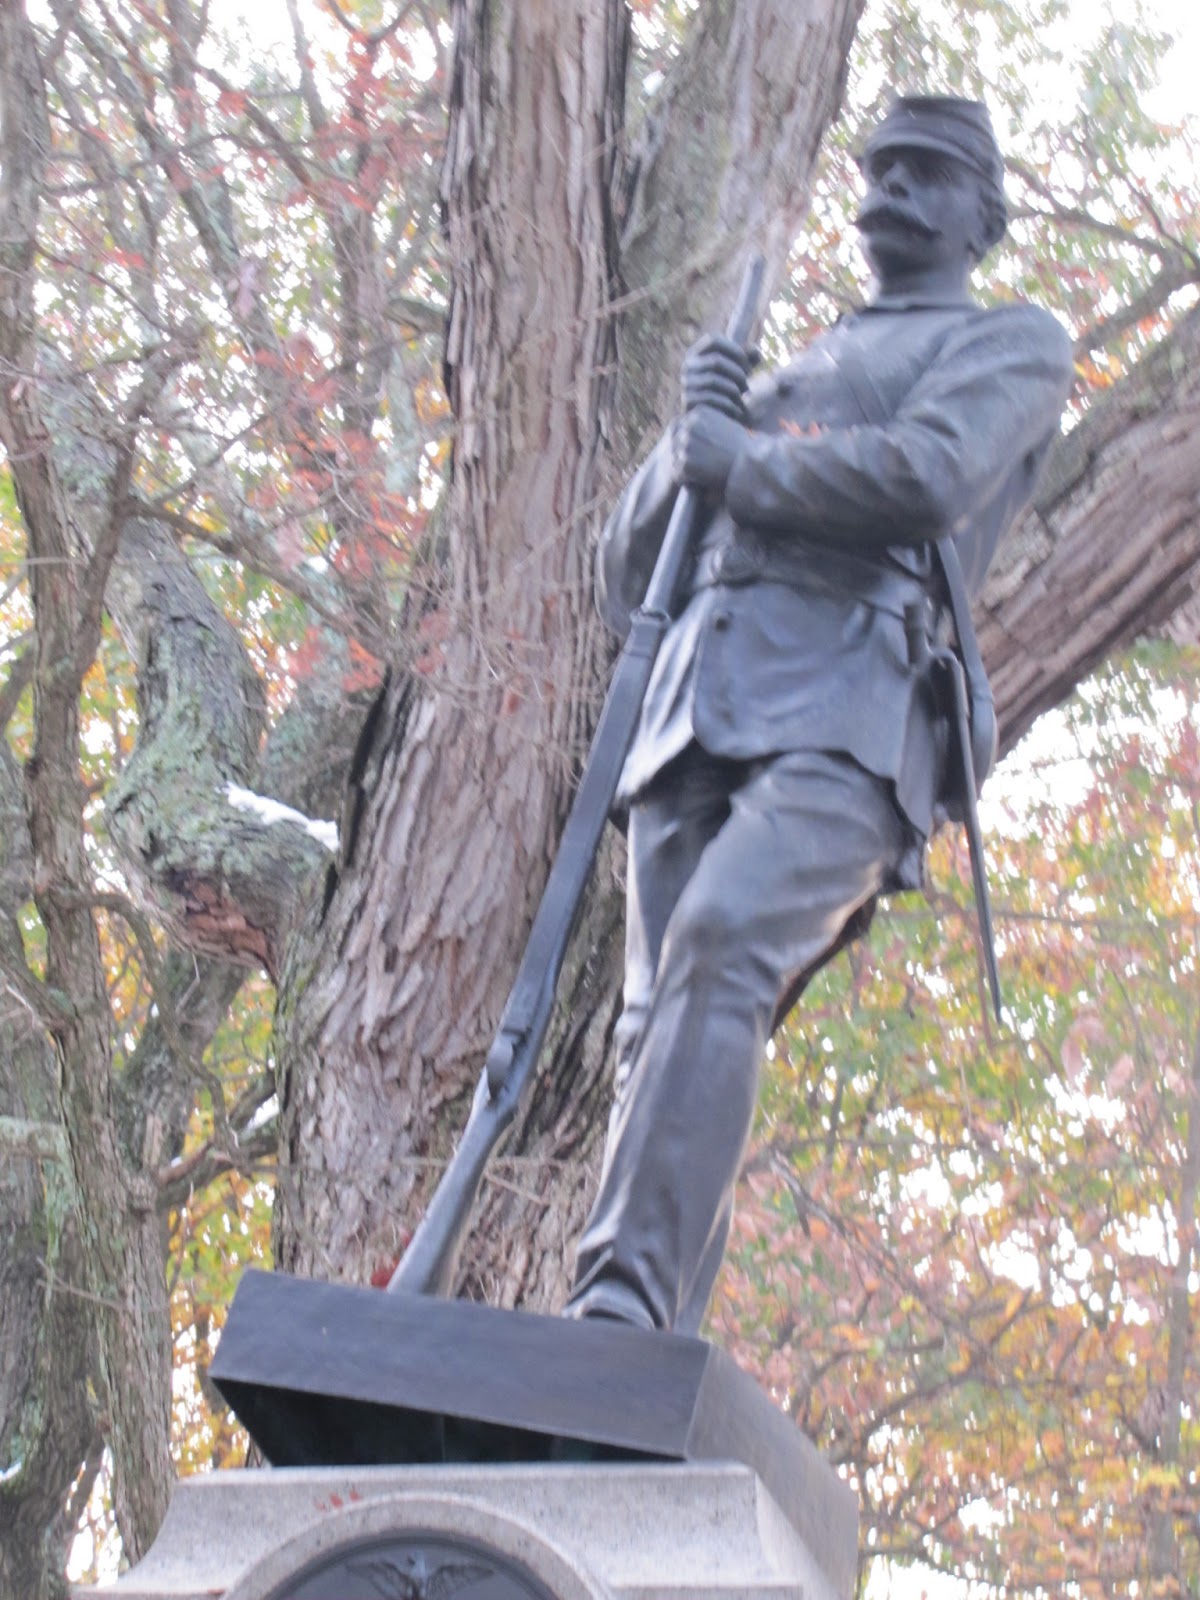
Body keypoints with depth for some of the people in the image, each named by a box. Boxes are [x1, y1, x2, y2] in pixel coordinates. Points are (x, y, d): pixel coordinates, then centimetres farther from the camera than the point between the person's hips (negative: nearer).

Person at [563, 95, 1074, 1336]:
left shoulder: (1017, 346, 17)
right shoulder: (779, 385, 35)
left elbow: (927, 477, -6)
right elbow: (625, 581, 29)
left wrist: (740, 466, 5)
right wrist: (686, 443, 10)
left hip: (850, 723, -6)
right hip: (695, 716, 6)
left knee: (721, 953, -29)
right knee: (658, 1024, -9)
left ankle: (619, 1302, -38)